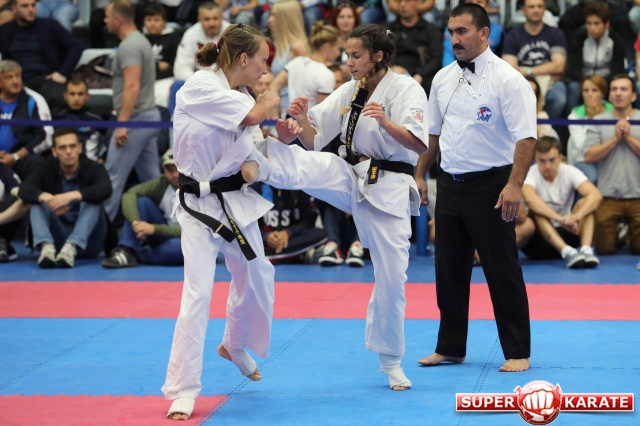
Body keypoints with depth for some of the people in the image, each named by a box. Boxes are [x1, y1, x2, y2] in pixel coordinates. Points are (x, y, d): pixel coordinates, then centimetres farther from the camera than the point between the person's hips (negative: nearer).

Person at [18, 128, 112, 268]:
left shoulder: (93, 168, -7)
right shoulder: (47, 169, 1)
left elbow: (106, 189, -29)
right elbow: (24, 190, -17)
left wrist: (71, 196, -43)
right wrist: (47, 197, -39)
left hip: (88, 240, -2)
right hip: (58, 239, 2)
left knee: (92, 200, -25)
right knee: (38, 201, -17)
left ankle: (72, 247, -46)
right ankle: (47, 246, -43)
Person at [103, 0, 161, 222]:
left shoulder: (129, 46, -15)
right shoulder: (140, 41, 17)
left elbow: (132, 87, -24)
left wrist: (122, 122, -26)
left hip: (135, 119, -10)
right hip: (149, 115, 10)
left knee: (113, 177, -5)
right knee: (152, 179, 10)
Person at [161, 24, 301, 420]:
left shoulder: (243, 96, 5)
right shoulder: (199, 87, -18)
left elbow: (253, 153, 9)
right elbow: (253, 115, -27)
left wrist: (283, 137, -10)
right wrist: (273, 97, -7)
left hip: (237, 200, 8)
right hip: (200, 204, -8)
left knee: (257, 277, 22)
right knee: (198, 293, -14)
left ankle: (236, 346, 50)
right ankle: (182, 393, -6)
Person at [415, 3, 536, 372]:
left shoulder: (506, 79, -13)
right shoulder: (444, 78, 8)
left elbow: (526, 136, -18)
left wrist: (515, 185, -25)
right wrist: (420, 175, 14)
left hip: (490, 186, -6)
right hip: (451, 185, 6)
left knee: (503, 271, -1)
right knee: (449, 270, 12)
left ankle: (517, 352, 9)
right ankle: (450, 347, 24)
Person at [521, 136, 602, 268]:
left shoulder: (570, 172, -6)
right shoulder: (531, 173, -13)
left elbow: (596, 195, -23)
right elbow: (530, 199, -37)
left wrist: (577, 216, -42)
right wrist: (560, 219, -48)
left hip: (565, 234, 3)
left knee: (584, 203, -18)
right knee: (536, 210, -30)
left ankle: (586, 249, -39)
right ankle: (566, 252, -48)